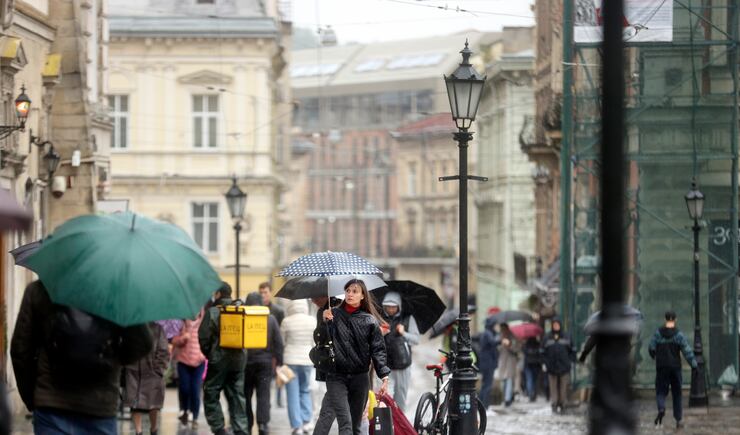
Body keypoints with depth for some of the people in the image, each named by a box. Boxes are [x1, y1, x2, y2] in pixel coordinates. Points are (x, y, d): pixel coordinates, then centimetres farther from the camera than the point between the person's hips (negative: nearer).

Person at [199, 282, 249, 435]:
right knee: (237, 396, 11)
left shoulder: (212, 312, -10)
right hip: (239, 359, 5)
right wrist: (240, 350, 14)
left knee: (211, 396, 5)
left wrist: (208, 353, 5)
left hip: (218, 359, -5)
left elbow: (203, 337, -11)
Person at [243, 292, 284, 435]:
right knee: (264, 395, 1)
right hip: (265, 361, 1)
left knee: (246, 394, 10)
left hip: (246, 360, -1)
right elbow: (278, 342, 1)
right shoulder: (270, 319, 0)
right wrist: (278, 361, 7)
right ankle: (262, 423, -16)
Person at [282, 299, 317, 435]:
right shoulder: (312, 321, -3)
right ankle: (306, 421, 11)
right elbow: (315, 342, 4)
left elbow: (281, 342, 0)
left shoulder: (287, 321, -9)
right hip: (307, 359, 2)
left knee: (293, 394, 2)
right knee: (305, 390, 18)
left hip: (290, 359, -2)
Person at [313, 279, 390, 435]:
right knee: (345, 422, -13)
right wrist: (325, 322, -17)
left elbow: (378, 350, 1)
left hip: (360, 379, 2)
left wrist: (384, 376, -8)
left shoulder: (369, 321, 3)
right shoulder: (334, 315, 3)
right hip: (337, 377, -2)